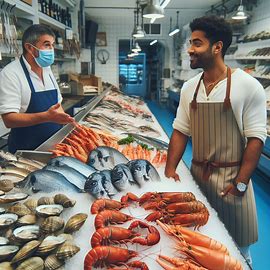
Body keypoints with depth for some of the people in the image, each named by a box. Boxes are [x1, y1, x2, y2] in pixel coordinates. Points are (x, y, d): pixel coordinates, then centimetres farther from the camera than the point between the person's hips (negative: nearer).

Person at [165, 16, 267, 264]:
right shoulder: (189, 88, 5)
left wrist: (241, 183, -15)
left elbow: (256, 138, -11)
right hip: (196, 175, 5)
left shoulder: (247, 86, -10)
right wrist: (170, 169, -1)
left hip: (231, 178, -4)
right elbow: (181, 131, 8)